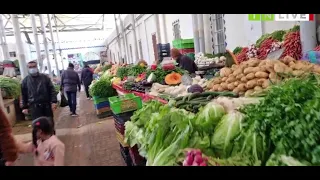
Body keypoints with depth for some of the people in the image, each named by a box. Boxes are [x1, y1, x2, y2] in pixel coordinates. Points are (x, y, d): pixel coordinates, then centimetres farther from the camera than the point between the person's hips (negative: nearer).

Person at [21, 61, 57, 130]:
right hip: (34, 106, 0)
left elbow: (52, 90, 2)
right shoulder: (25, 80, 8)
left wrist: (54, 101, -8)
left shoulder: (45, 77, 6)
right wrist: (24, 107, 7)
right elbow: (24, 95, 11)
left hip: (46, 104, 1)